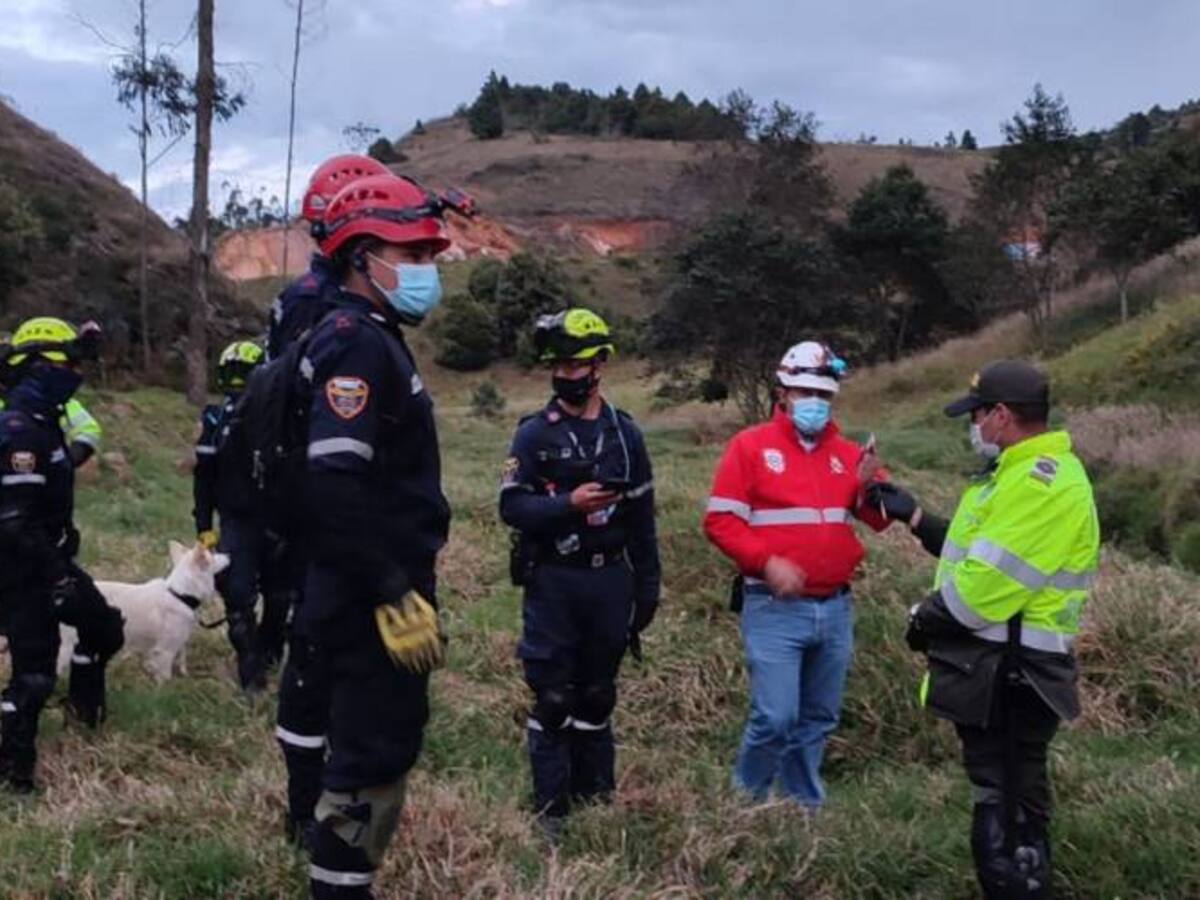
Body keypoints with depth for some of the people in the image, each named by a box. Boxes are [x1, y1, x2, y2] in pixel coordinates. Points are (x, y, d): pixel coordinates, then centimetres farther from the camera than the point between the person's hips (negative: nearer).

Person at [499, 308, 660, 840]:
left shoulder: (624, 434, 6)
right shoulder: (535, 433, -3)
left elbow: (642, 518, 10)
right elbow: (512, 506, -10)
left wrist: (647, 589, 9)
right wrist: (568, 503, -24)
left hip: (609, 581, 3)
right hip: (552, 582, -3)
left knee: (597, 696, 12)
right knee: (553, 700, 1)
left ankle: (595, 798, 23)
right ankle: (551, 809, 10)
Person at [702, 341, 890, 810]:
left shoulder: (847, 453, 11)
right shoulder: (751, 446, -3)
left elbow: (880, 520, 11)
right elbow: (720, 520, -6)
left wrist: (870, 485, -9)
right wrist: (766, 563, -17)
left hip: (835, 609, 5)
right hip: (775, 609, -5)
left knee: (818, 719, 13)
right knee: (775, 717, -10)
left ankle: (802, 807, 28)